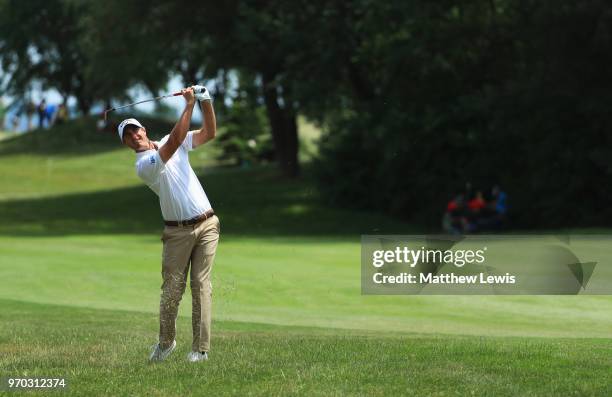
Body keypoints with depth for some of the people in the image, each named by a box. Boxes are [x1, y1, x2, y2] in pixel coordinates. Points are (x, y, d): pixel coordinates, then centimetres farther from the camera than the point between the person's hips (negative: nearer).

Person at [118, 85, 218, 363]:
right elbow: (175, 141, -22)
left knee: (201, 284, -4)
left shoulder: (170, 143, 11)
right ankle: (166, 342, 16)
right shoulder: (143, 165, -9)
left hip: (206, 225, 3)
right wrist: (189, 105, -21)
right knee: (172, 288, -3)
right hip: (177, 232, -3)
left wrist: (206, 101, -8)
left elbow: (209, 133, 7)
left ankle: (201, 347, -5)